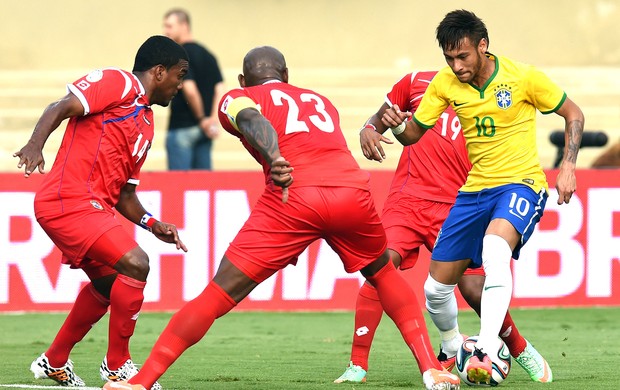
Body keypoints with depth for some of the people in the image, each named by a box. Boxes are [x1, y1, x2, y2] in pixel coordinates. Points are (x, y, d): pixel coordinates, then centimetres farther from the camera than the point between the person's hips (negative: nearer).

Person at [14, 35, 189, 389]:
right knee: (135, 264, -19)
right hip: (70, 200, -11)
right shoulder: (117, 83, -5)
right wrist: (36, 144, -33)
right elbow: (62, 108, -16)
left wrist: (151, 223, 8)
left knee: (108, 284, 24)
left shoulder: (146, 124, 22)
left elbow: (125, 192, 24)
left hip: (95, 206, 11)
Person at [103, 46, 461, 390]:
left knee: (219, 295, 0)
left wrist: (274, 159, -21)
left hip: (294, 197, -3)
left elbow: (253, 121, -2)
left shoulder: (237, 99, 20)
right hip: (353, 191, 3)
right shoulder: (318, 100, 35)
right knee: (384, 274, 31)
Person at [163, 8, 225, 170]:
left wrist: (201, 118, -9)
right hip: (203, 132, 8)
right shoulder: (207, 54, 13)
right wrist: (214, 119, -1)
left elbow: (189, 89, -20)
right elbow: (220, 89, 7)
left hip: (181, 128, -8)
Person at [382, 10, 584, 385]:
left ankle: (487, 353, -41)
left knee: (494, 249, -37)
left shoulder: (522, 77, -13)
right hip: (475, 190, 5)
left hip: (520, 183, -5)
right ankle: (452, 349, 37)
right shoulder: (445, 84, -3)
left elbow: (573, 114, 0)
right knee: (436, 287, 5)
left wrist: (568, 166, -11)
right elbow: (413, 134, 5)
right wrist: (397, 125, -19)